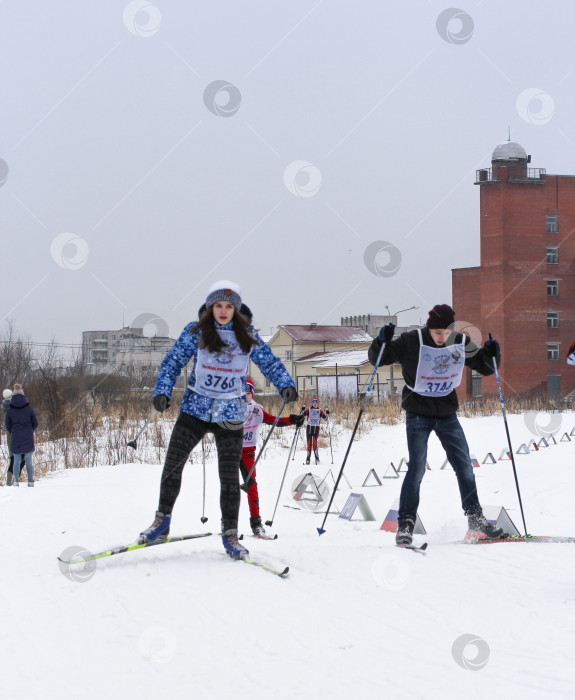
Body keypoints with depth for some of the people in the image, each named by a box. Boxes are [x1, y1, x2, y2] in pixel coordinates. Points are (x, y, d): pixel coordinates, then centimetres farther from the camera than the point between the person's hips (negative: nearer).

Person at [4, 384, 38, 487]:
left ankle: (16, 481, 5)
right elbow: (35, 423, 1)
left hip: (15, 439, 0)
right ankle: (30, 481, 6)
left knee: (17, 461, 9)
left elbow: (7, 425, 2)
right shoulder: (29, 408, -6)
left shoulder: (10, 410, -7)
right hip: (28, 439, 0)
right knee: (28, 460, 8)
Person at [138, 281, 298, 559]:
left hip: (230, 416, 0)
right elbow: (173, 362, 1)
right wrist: (162, 391, -13)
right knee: (172, 464, -2)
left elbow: (270, 363, 7)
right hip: (195, 409, 0)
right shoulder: (195, 332, -2)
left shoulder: (248, 337, 1)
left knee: (230, 477, -2)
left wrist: (285, 385, -11)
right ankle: (162, 520, 16)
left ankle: (230, 535, 10)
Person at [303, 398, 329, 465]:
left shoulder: (320, 411, 5)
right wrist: (303, 410, -17)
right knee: (309, 443, 1)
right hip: (309, 427, 1)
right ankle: (308, 457, 10)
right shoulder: (308, 410, 5)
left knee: (314, 442, -16)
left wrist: (327, 414, -13)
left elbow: (326, 419, 4)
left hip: (316, 428, -1)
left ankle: (317, 457, -14)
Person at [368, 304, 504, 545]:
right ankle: (405, 523, -5)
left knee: (464, 467, 7)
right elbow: (378, 359, -8)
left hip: (447, 414, 4)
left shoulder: (461, 344, -5)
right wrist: (382, 342, -28)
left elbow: (485, 367, 8)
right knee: (417, 468, -12)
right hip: (418, 414, -4)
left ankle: (475, 517, 21)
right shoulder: (411, 342, -15)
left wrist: (491, 354, -13)